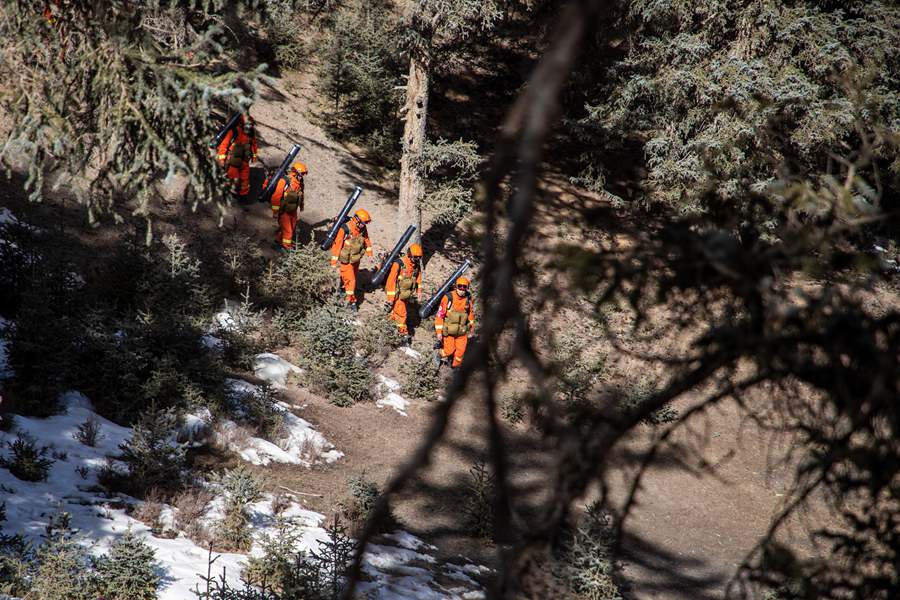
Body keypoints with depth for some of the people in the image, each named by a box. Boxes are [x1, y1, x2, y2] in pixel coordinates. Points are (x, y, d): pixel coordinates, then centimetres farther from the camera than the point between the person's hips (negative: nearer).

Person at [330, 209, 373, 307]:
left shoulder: (362, 229, -8)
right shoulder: (345, 229, -28)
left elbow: (367, 240, 10)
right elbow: (337, 244, -23)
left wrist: (369, 254, 16)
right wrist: (334, 262, -19)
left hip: (356, 258, 7)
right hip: (346, 259, -7)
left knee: (354, 276, 20)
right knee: (350, 279, -6)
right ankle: (351, 299, 5)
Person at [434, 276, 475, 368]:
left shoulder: (468, 299, -6)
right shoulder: (448, 298, -19)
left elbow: (471, 313, 10)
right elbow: (440, 315, -14)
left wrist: (471, 329, 15)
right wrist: (439, 332, -15)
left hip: (462, 330, 4)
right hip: (448, 330, -3)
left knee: (460, 351, 6)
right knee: (449, 350, -1)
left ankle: (455, 367, 29)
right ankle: (439, 355, 32)